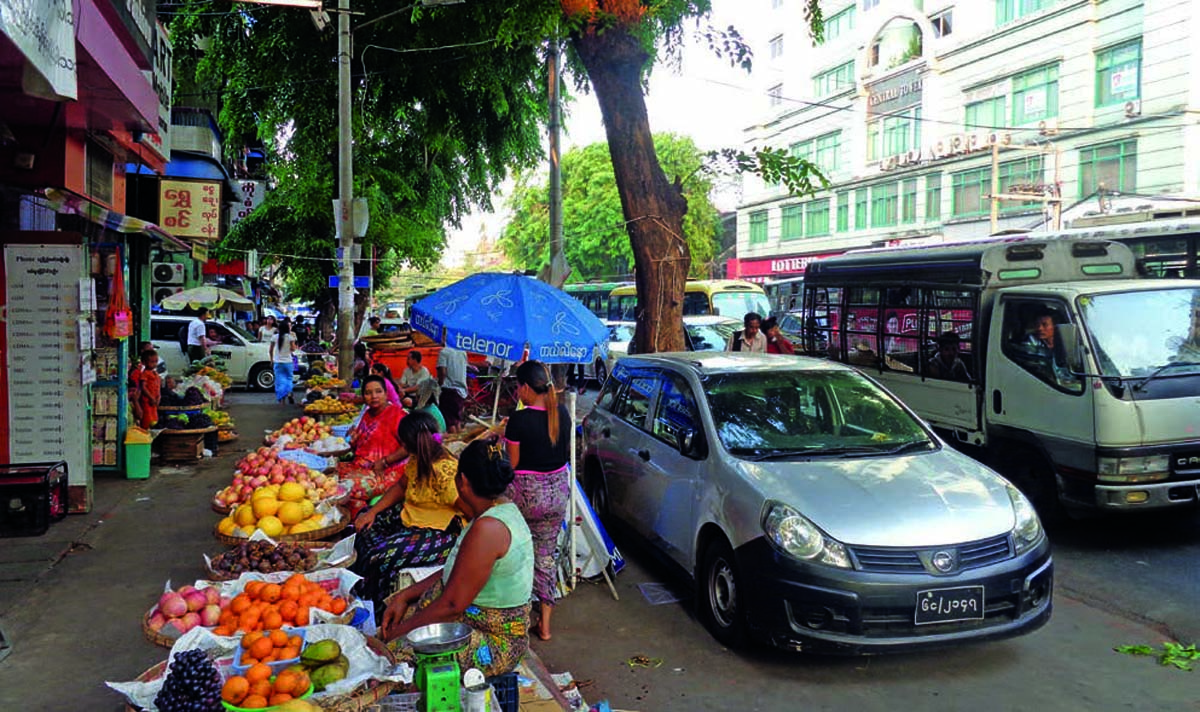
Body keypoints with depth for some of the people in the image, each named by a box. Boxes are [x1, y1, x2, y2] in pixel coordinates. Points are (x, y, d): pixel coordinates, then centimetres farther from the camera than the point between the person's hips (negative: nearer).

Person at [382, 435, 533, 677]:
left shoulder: (486, 529, -27)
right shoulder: (504, 508, 5)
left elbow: (452, 604, -25)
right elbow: (454, 573, 13)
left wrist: (396, 634, -13)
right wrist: (405, 595, 7)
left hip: (493, 644, -10)